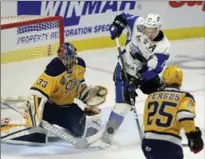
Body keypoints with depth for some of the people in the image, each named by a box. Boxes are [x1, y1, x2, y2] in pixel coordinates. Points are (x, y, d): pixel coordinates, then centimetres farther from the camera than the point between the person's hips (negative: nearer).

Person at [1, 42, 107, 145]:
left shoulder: (80, 64, -6)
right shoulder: (53, 70, -30)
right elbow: (36, 94, -33)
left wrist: (89, 93, 3)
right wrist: (32, 115, -39)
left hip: (67, 105, 7)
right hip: (49, 105, -7)